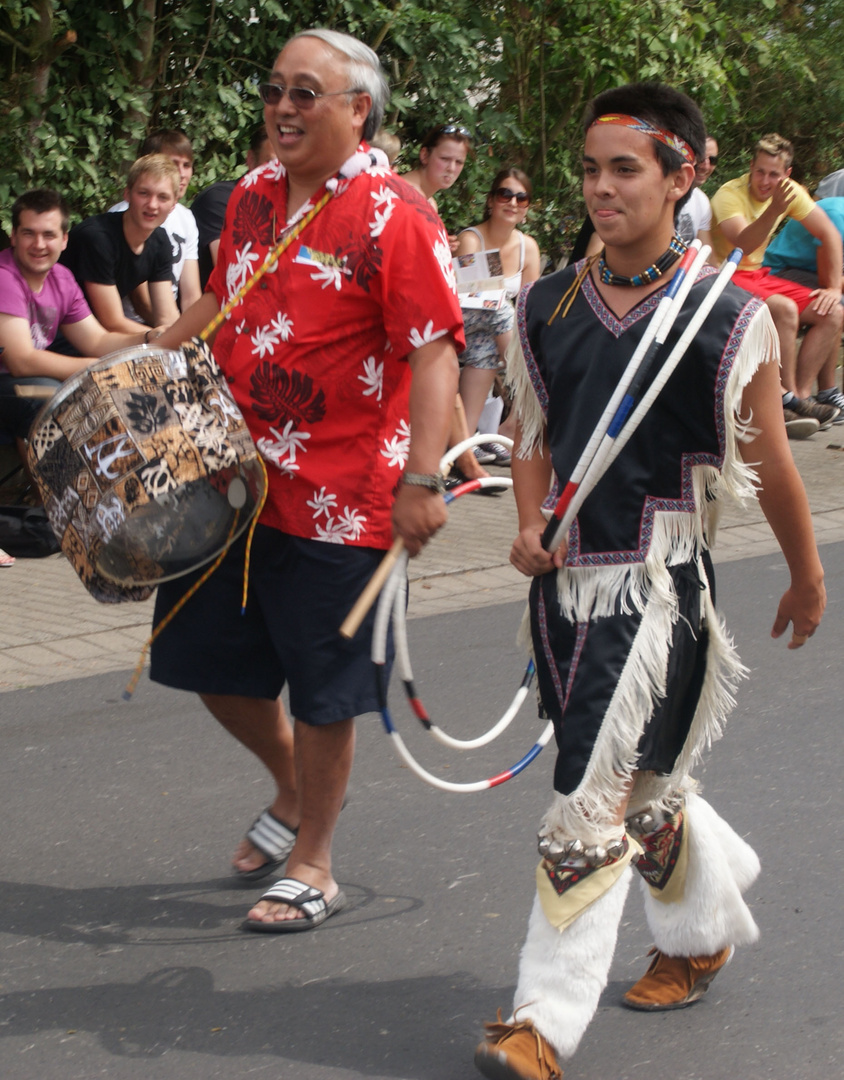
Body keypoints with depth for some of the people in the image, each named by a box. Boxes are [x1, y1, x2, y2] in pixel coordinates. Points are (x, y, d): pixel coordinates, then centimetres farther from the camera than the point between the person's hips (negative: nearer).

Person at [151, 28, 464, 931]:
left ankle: (311, 867, 22)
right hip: (236, 477, 7)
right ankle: (293, 789, 41)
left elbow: (434, 351, -18)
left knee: (323, 690, 5)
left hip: (340, 500, -7)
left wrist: (421, 479, -25)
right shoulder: (252, 197, 9)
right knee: (208, 656, 15)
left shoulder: (394, 217, -13)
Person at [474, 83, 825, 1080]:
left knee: (596, 802, -9)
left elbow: (768, 464, 0)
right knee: (640, 782, 19)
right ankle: (705, 930, 44)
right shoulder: (547, 307, 4)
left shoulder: (725, 320, -9)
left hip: (656, 582, -5)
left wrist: (806, 579, 11)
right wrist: (531, 528, -4)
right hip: (564, 579, 6)